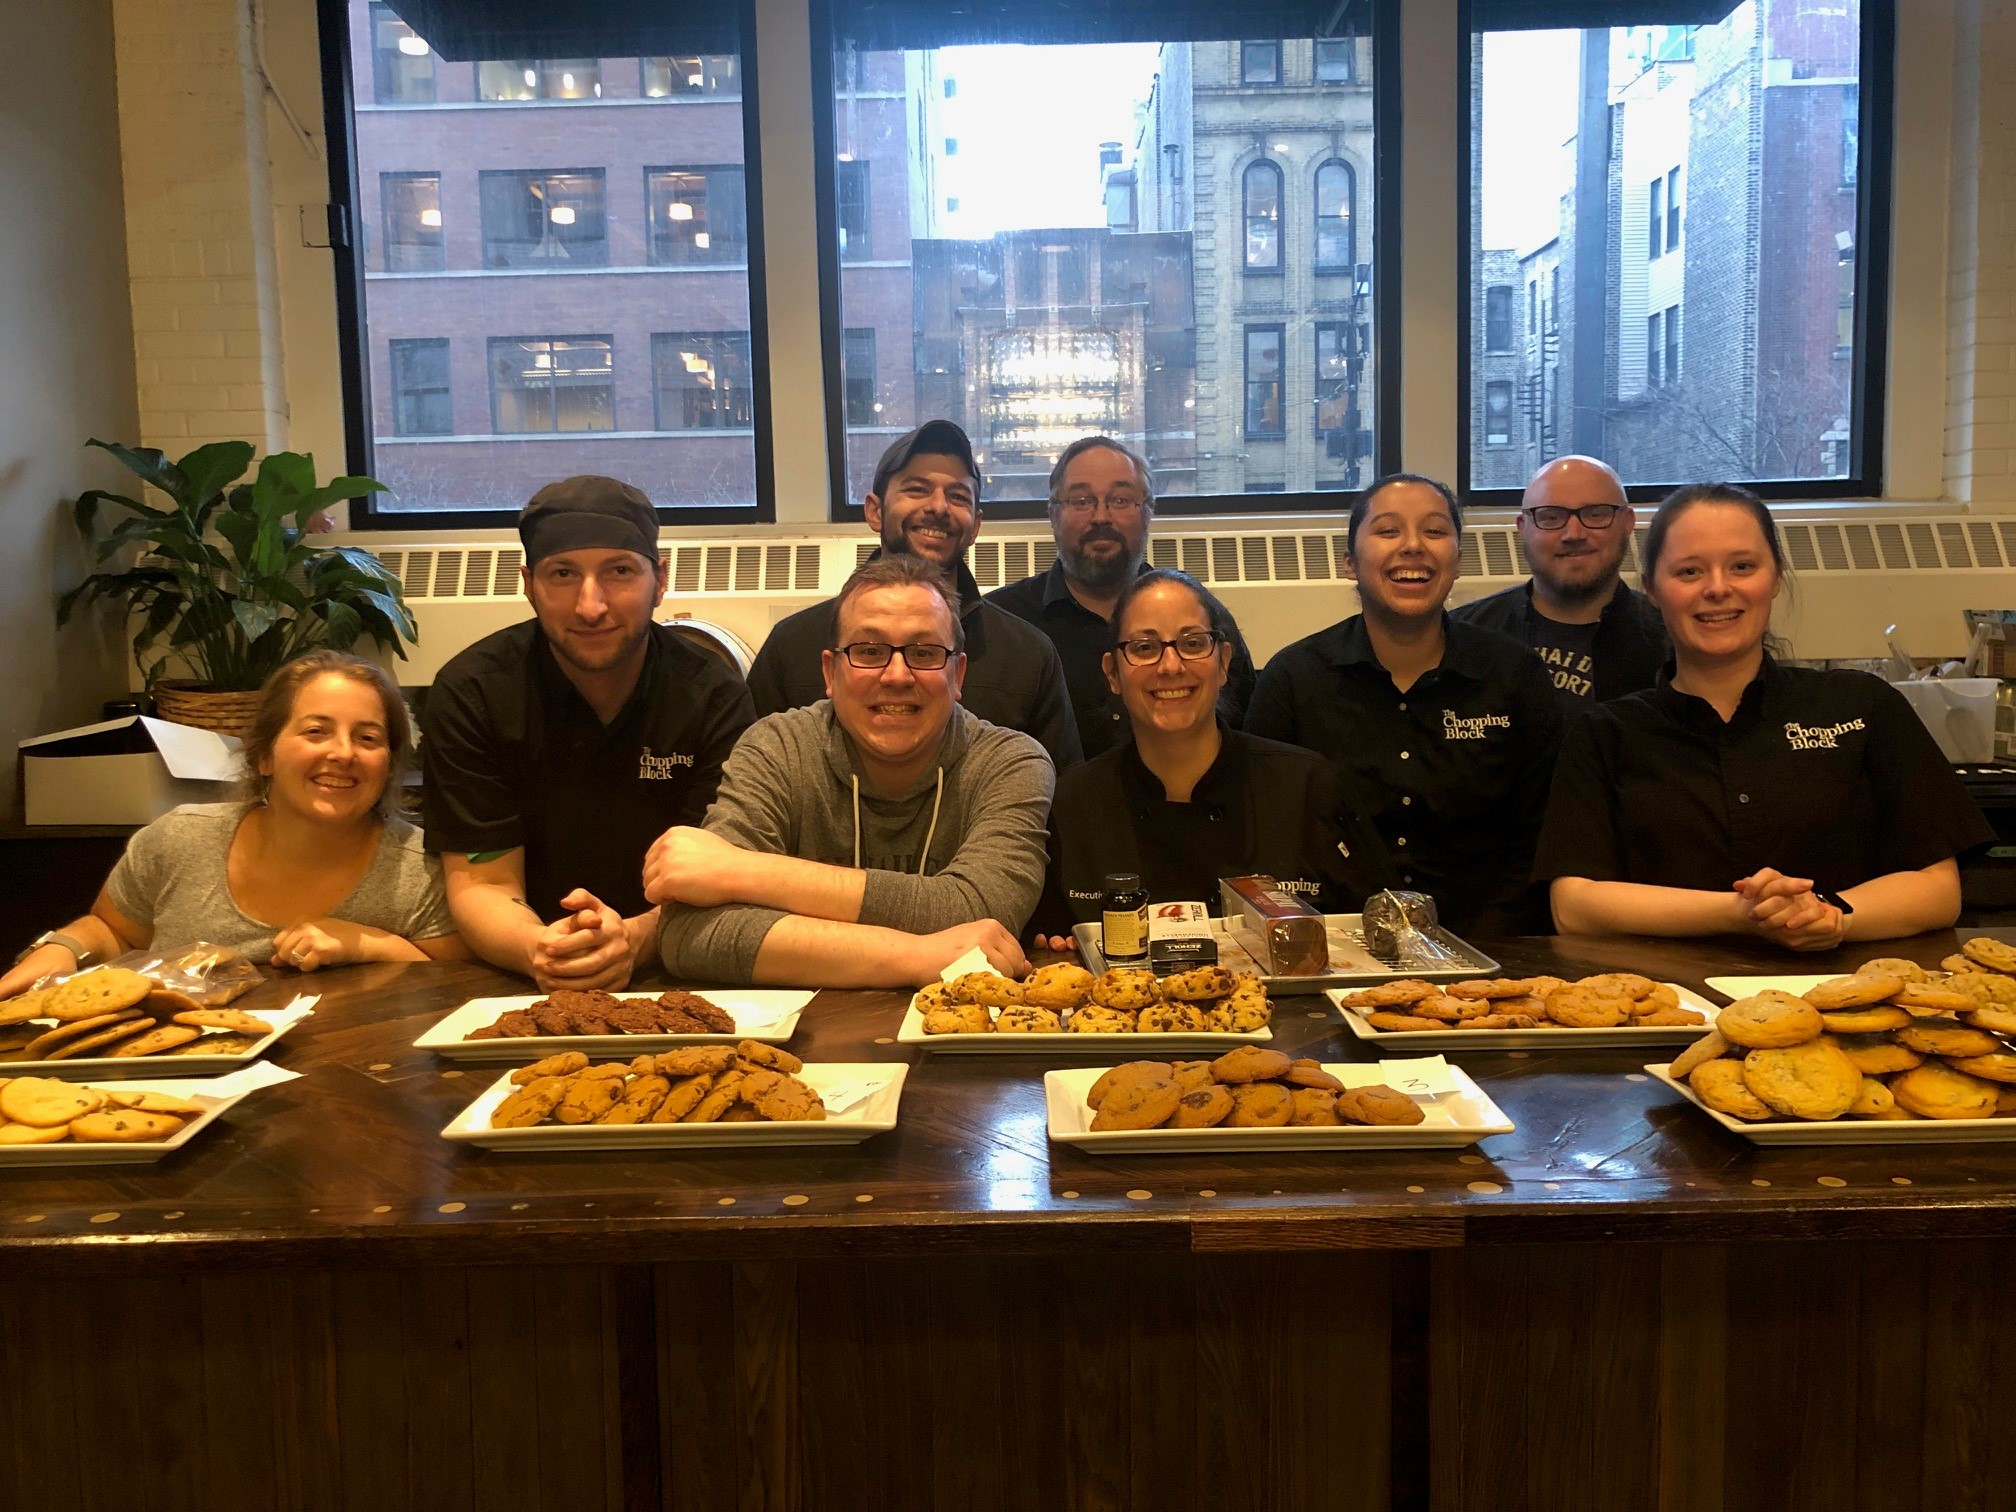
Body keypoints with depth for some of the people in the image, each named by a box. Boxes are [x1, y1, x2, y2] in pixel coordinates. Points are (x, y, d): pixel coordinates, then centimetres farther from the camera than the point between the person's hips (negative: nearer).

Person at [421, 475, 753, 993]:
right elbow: (481, 883, -6)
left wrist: (635, 939, -32)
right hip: (517, 989, 0)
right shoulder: (469, 694, -5)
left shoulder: (715, 698, -6)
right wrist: (537, 952, -29)